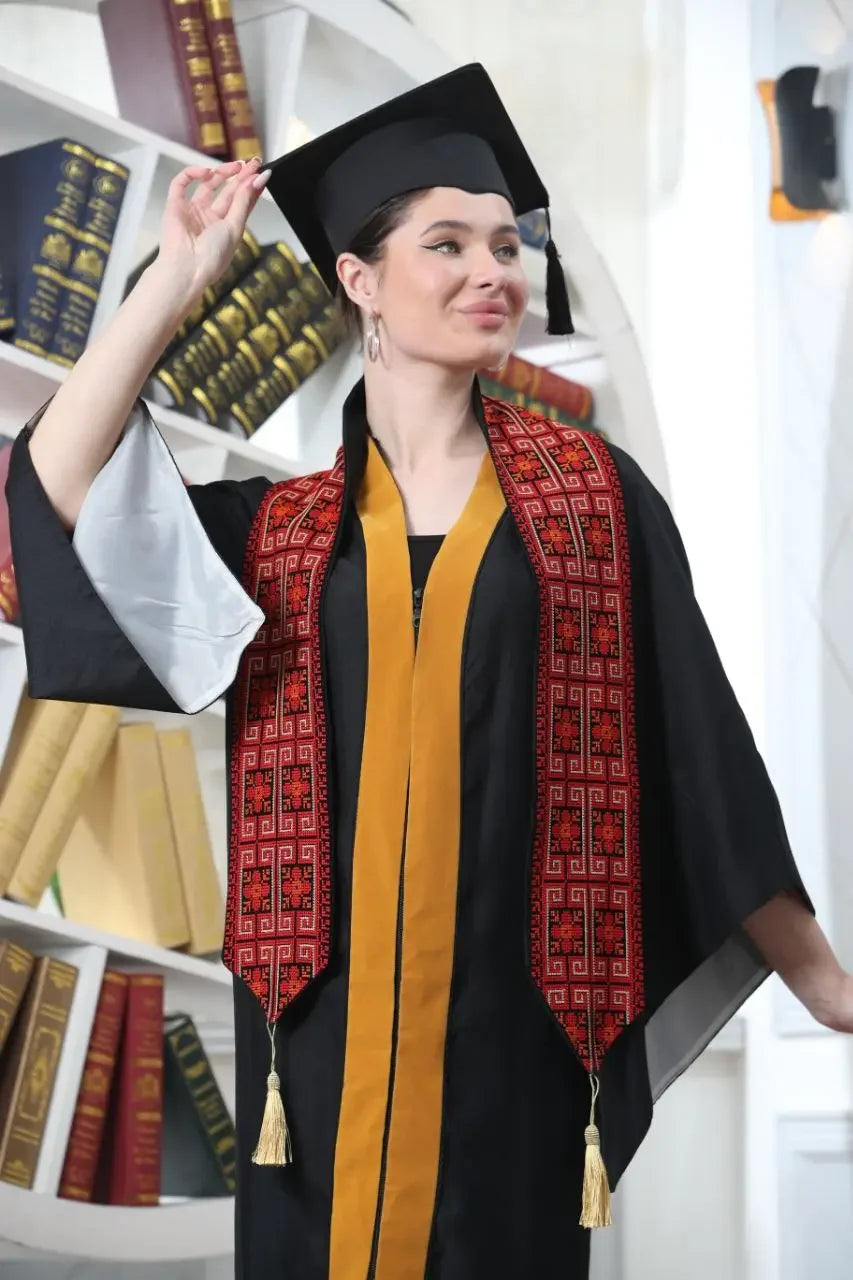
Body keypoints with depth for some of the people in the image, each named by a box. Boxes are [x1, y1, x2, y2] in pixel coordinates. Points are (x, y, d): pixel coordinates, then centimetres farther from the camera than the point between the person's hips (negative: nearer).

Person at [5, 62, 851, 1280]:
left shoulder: (590, 492, 6)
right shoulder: (279, 526, 9)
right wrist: (180, 274, 1)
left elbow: (695, 748, 5)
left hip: (514, 1028, -1)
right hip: (327, 1033, 1)